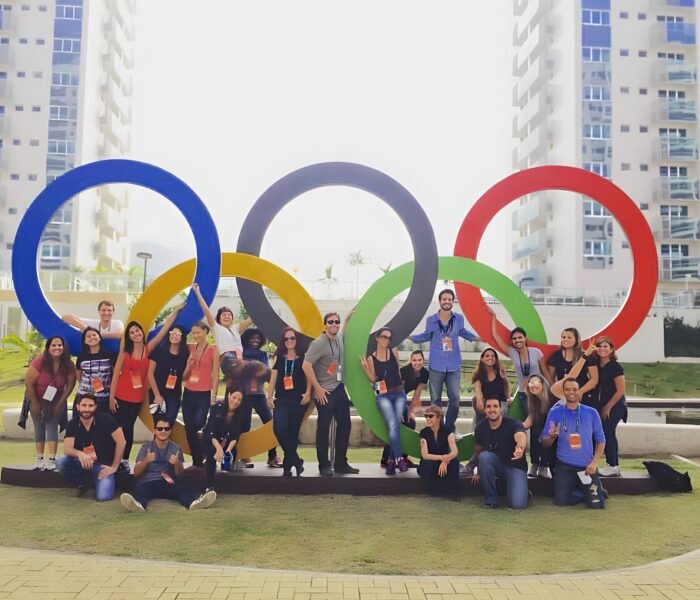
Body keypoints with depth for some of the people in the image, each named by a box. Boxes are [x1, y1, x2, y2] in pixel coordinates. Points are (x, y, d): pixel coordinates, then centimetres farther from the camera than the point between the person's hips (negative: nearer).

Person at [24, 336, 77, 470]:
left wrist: (60, 403, -9)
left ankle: (52, 459, -12)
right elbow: (28, 383, -20)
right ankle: (39, 458, 11)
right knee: (39, 428, 4)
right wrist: (35, 403, -14)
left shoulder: (68, 365, -19)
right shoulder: (39, 362, -26)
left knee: (52, 427, -8)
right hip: (37, 399, -1)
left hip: (56, 401, 1)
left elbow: (70, 385, -9)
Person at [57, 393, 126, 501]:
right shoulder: (72, 424, -6)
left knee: (103, 496, -25)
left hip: (103, 464, -3)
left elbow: (121, 441, -14)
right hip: (83, 462, 3)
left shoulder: (106, 419, -15)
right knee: (62, 462, -26)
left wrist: (114, 467, -14)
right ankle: (81, 486, 2)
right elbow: (67, 449, -15)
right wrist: (79, 454, -38)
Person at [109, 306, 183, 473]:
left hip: (137, 397, 2)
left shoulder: (148, 348, 0)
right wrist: (111, 396, -7)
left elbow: (164, 329, 0)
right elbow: (116, 374, -4)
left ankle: (125, 460, 19)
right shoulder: (125, 351, -5)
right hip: (121, 396, -2)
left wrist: (175, 311, 0)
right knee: (117, 428, 0)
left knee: (129, 428, 12)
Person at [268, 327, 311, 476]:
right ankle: (295, 460, -5)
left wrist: (308, 393, -11)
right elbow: (273, 378, 8)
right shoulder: (278, 357, 7)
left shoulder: (303, 357, 2)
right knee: (279, 429, -18)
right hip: (281, 399, 1)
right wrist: (269, 397, 4)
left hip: (298, 400, -1)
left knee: (293, 431, 3)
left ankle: (287, 465, 16)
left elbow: (309, 377, 2)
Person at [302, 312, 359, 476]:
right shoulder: (319, 343, -16)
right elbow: (306, 366, -22)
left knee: (345, 425, 11)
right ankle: (324, 465, 12)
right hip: (325, 392, -8)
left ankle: (341, 463, 22)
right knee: (324, 428, 0)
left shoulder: (340, 339, 7)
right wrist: (317, 388, -20)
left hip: (340, 389, 8)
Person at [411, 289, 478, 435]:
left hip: (453, 366, 1)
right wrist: (411, 337, 2)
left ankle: (450, 429, 24)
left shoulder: (459, 318, -2)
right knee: (436, 399, 8)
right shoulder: (431, 320, -5)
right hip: (436, 365, -1)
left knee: (455, 398, 5)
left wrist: (474, 337, 8)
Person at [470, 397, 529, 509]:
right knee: (484, 456, -32)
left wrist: (520, 447, -69)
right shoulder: (480, 428, -8)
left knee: (518, 504, -24)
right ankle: (491, 497, -13)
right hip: (496, 465, 3)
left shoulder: (513, 423, -21)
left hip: (515, 466, -3)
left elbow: (521, 436, -45)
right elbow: (478, 451, 10)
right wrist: (479, 471, 18)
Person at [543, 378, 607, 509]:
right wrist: (552, 437, -24)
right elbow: (546, 443, -1)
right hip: (564, 466, 0)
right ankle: (582, 492, 25)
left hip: (587, 466, 0)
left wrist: (594, 463, -7)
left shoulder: (591, 413, 1)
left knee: (596, 504, -4)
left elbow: (601, 440, 5)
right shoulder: (555, 412, -1)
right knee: (561, 502, -4)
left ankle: (595, 490, 30)